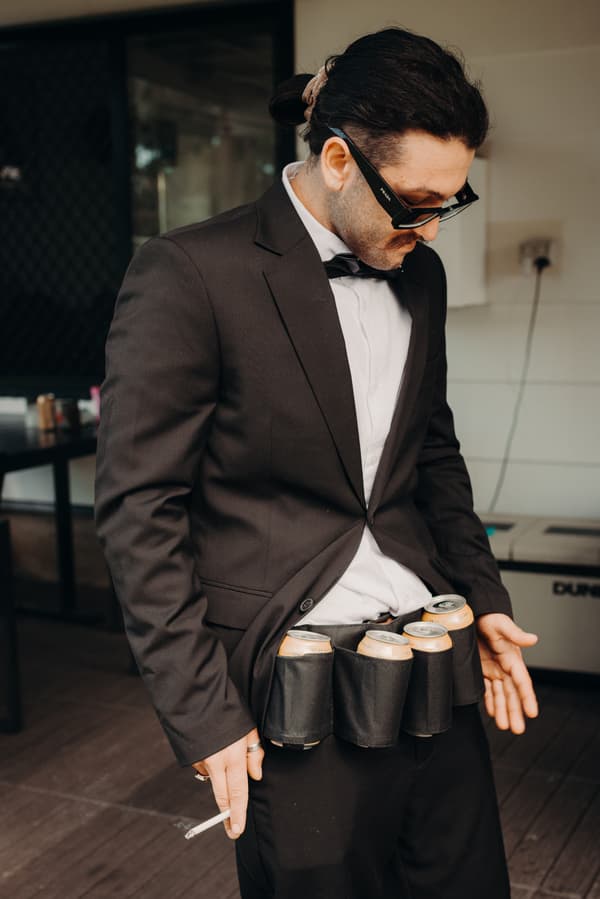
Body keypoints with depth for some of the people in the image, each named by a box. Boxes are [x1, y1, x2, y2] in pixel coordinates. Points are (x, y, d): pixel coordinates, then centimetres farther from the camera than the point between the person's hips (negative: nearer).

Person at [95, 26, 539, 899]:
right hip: (296, 702, -6)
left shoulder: (419, 273, 9)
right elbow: (140, 509, -13)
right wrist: (202, 713, -14)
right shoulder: (190, 273, -13)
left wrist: (482, 597, 11)